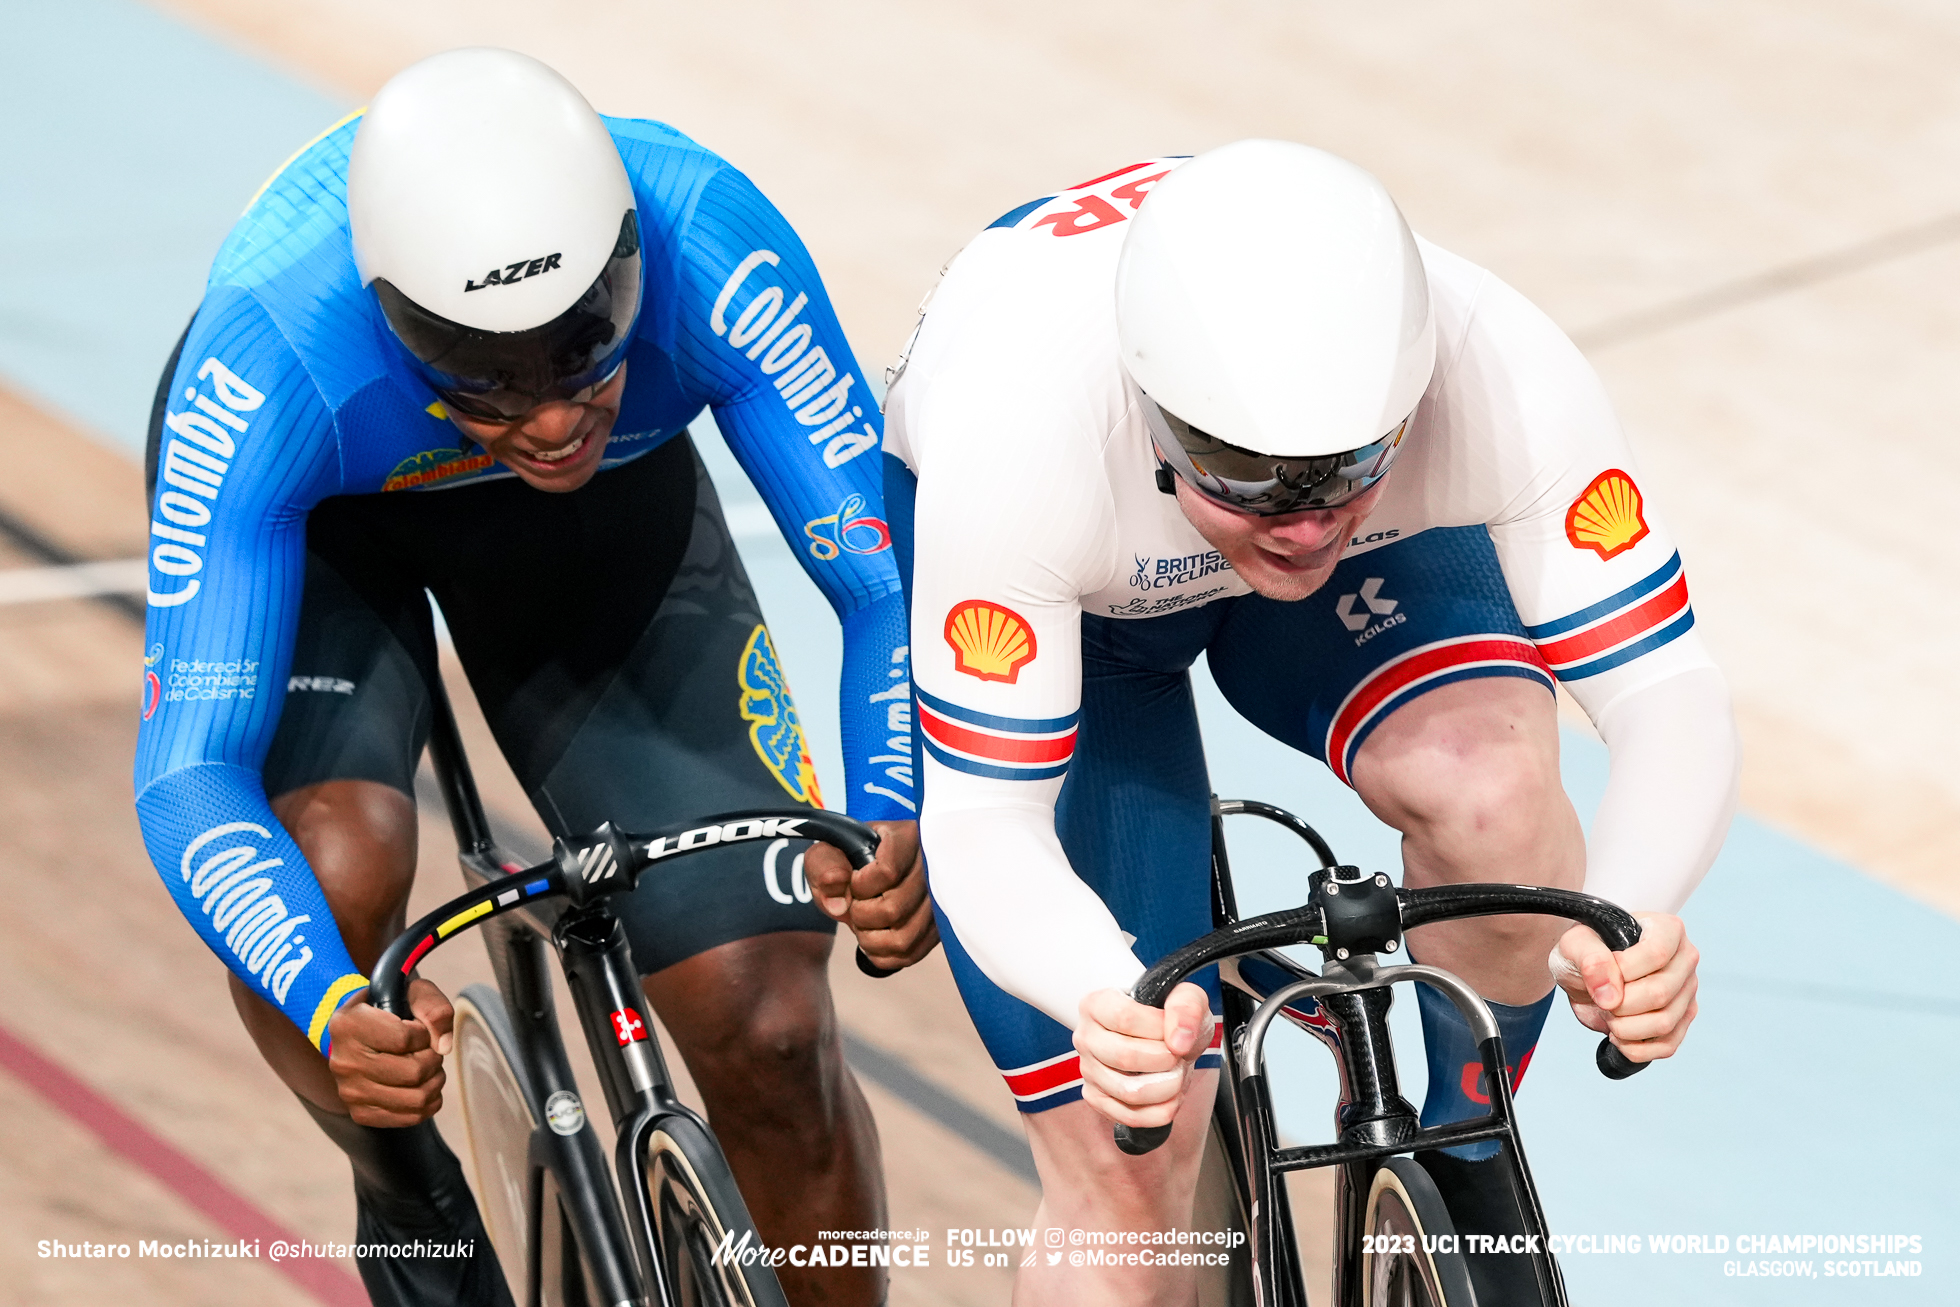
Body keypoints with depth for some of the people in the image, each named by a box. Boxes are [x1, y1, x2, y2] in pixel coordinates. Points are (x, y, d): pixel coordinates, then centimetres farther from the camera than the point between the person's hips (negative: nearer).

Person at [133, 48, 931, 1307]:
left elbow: (888, 574, -29)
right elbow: (190, 768, -38)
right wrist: (334, 1013, -56)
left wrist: (895, 829, -48)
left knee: (771, 1030, -11)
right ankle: (407, 1204, -1)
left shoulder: (708, 247, -37)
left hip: (615, 504, 1)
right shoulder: (269, 358, -41)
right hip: (315, 508, -1)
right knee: (335, 873, -32)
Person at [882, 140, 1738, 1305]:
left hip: (1382, 569, 2)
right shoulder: (1020, 436, -42)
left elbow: (1667, 693, -34)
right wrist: (1106, 1004, -58)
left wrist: (1629, 923, -56)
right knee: (1130, 1179, -10)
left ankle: (1464, 1173, -4)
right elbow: (986, 827, -36)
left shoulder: (1501, 375, -38)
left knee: (1492, 788, -33)